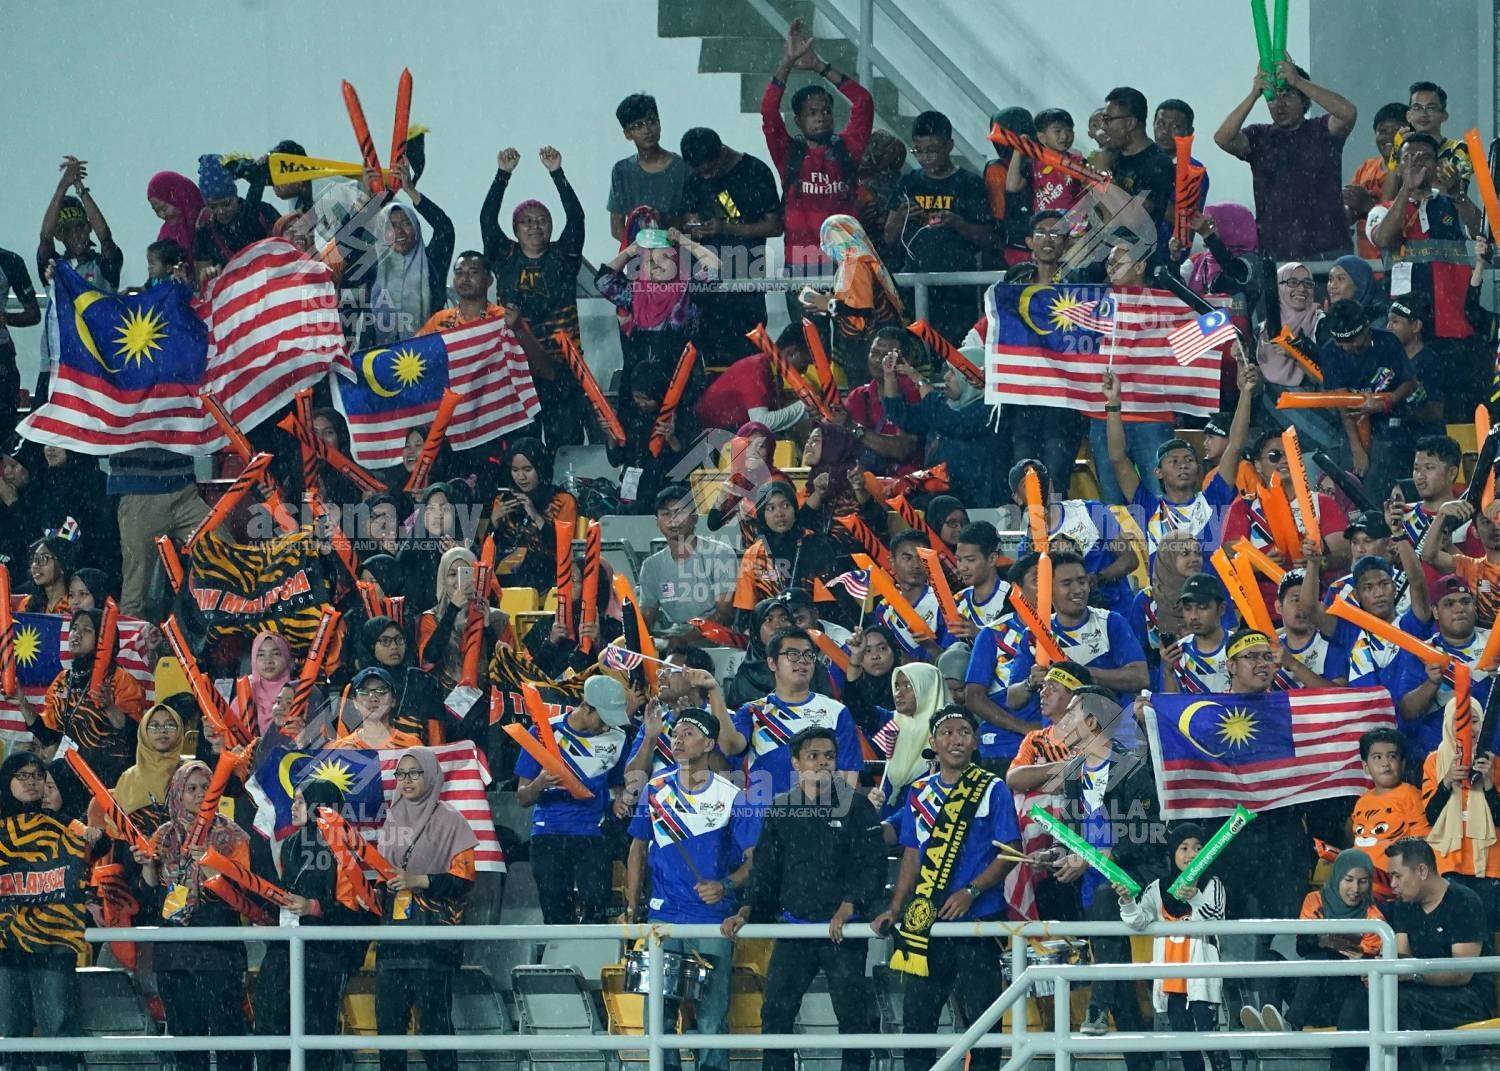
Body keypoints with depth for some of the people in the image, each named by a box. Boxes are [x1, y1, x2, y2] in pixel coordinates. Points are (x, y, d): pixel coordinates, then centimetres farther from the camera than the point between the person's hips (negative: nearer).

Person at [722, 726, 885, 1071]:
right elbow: (765, 871, 13)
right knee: (775, 1013, -3)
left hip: (844, 930, -3)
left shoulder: (856, 807, 2)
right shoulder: (780, 811, 11)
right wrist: (746, 911, -2)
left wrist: (847, 907, -18)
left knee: (854, 1014, -3)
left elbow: (872, 867, -5)